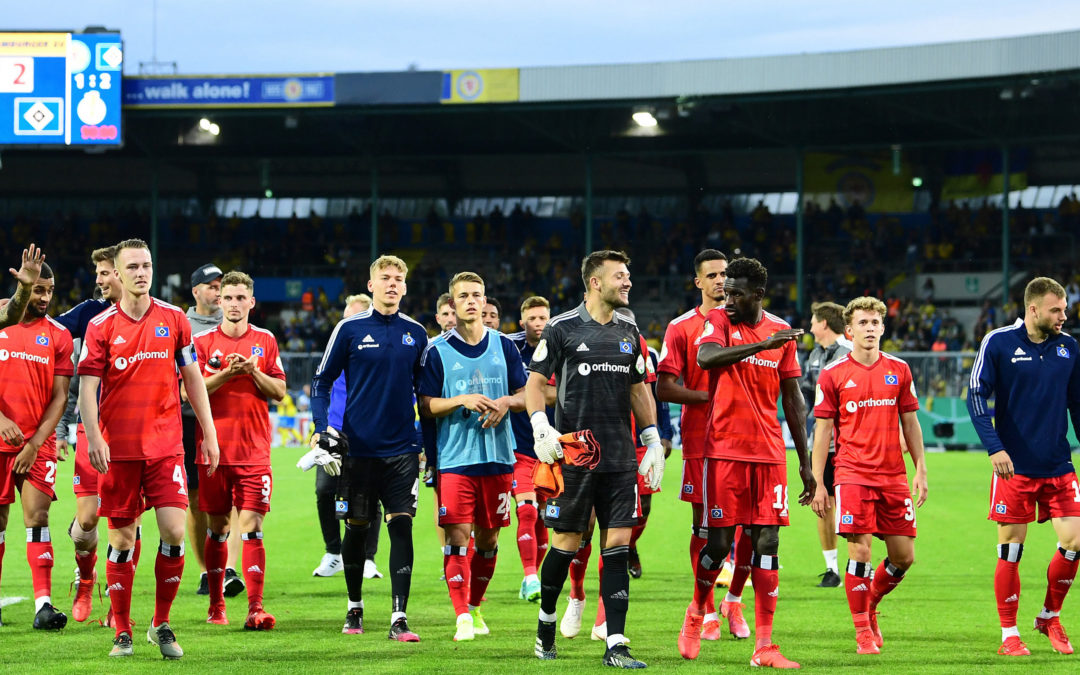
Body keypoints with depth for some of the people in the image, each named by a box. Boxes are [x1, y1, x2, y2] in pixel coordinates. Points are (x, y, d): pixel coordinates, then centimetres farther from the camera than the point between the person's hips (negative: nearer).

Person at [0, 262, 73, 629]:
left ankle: (43, 605, -17)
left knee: (37, 516, -10)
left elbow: (59, 396, 1)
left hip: (38, 442, -1)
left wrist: (35, 444, -8)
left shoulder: (58, 335, 4)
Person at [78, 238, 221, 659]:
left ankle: (162, 624, 6)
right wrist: (93, 437, -17)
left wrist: (209, 434, 8)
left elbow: (193, 379, 11)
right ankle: (122, 632, 11)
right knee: (121, 538, 2)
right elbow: (87, 387, -4)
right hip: (119, 448, -1)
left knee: (174, 531, -9)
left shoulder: (174, 319, 5)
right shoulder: (101, 326, 0)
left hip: (166, 446, 1)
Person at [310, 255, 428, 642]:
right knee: (356, 528, 7)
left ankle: (399, 619, -10)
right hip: (359, 448, -1)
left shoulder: (416, 334, 6)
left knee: (401, 527, -8)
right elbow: (322, 381, 5)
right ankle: (354, 608, 26)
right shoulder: (350, 330, -1)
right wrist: (321, 428, -7)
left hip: (402, 450, 1)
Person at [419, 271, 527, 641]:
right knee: (457, 536, -10)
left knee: (488, 537, 9)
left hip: (498, 458, 3)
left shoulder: (503, 345, 8)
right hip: (455, 458, -3)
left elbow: (526, 394, 11)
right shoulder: (437, 350, 0)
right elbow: (426, 405, -2)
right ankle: (463, 618, -11)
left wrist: (506, 402, -10)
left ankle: (475, 606, 26)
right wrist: (463, 401, -17)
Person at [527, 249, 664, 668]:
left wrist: (653, 440, 13)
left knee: (618, 544, -2)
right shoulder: (563, 329, -2)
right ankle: (546, 620, 26)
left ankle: (615, 646, -4)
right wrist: (541, 428, -14)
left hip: (620, 459, 4)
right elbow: (535, 382, 0)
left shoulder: (628, 332, 13)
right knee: (566, 542, 1)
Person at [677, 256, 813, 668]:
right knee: (719, 542, -3)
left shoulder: (782, 332, 8)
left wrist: (805, 462, 12)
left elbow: (793, 401, 13)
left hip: (770, 455, 3)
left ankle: (764, 646, -2)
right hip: (725, 450, -2)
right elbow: (706, 357, -24)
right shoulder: (719, 321, -1)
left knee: (767, 544, -2)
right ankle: (697, 613, 26)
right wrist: (763, 344, -31)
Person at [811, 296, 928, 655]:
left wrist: (920, 470, 8)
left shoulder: (899, 370, 9)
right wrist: (817, 483, -1)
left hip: (894, 476, 3)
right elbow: (822, 430, 2)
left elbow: (910, 422, 14)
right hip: (853, 474, -3)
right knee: (860, 551, -10)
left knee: (904, 557, 3)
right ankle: (863, 632, 2)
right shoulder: (833, 374, 0)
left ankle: (870, 603, 30)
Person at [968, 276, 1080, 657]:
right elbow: (976, 396, -7)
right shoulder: (998, 343, -5)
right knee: (1010, 550, -1)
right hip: (1015, 467, -4)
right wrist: (994, 447, -16)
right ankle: (1010, 635, 10)